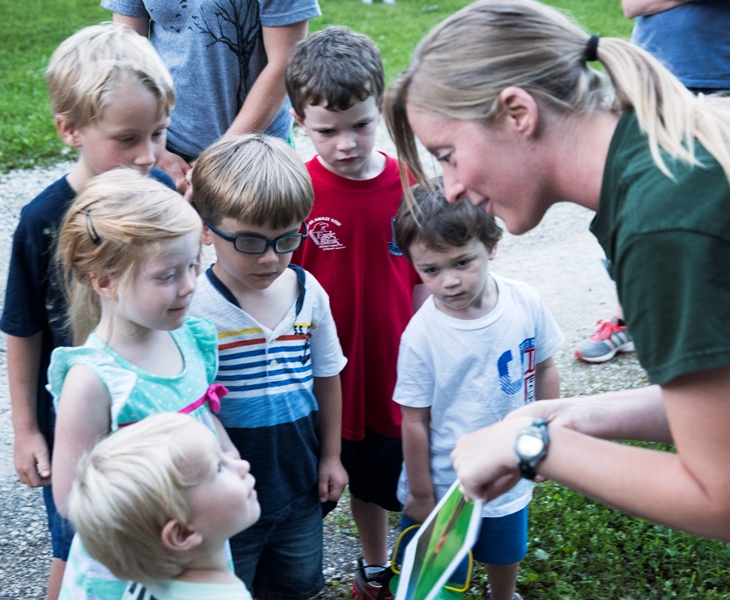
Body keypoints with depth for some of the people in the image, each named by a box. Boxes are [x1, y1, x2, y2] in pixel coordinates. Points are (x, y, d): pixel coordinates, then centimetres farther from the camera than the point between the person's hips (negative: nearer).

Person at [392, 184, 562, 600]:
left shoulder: (526, 303, -16)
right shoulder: (421, 336, -26)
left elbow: (545, 368, 1)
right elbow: (415, 421, -17)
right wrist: (420, 496, -9)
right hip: (446, 485, -3)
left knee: (506, 554, 29)